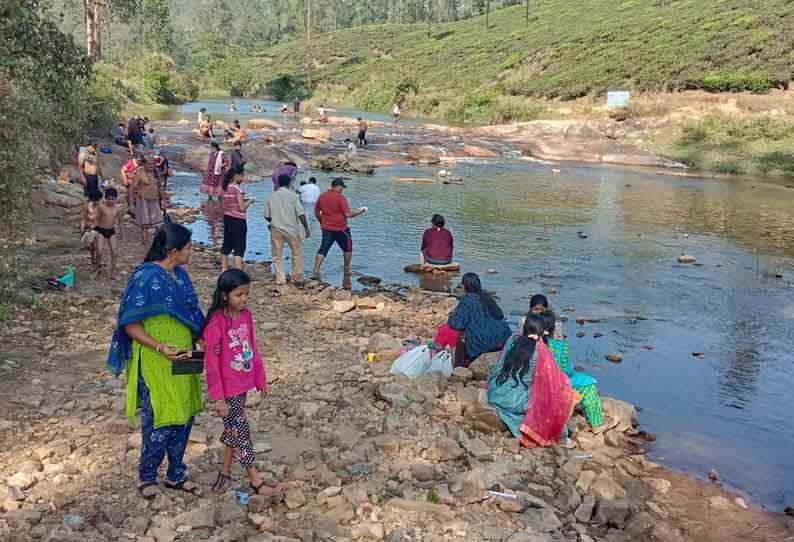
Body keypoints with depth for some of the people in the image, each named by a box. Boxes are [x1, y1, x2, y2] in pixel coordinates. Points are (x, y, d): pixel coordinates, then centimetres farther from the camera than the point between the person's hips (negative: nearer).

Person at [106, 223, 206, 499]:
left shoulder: (180, 275, 5)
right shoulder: (145, 278, -19)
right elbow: (130, 324, -17)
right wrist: (160, 347, -26)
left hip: (183, 360, 8)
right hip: (155, 363, -7)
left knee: (184, 416, 14)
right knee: (159, 420, 4)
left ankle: (176, 474, 31)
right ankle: (147, 477, 26)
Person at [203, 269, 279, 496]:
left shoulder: (246, 315, 0)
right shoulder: (217, 322, -20)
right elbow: (211, 362, -18)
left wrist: (261, 379, 12)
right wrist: (218, 398, -16)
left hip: (243, 384, 7)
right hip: (228, 389, -6)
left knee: (233, 430, 19)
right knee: (240, 432, 4)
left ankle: (225, 472, 35)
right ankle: (256, 481, 15)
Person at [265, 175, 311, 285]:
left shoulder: (272, 197, 2)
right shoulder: (293, 196, -7)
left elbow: (267, 216, 6)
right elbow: (301, 214, -12)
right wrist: (306, 228, -3)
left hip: (276, 230, 2)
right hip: (292, 230, -2)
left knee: (277, 256, 9)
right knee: (297, 253, 12)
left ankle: (280, 279, 6)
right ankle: (297, 278, 14)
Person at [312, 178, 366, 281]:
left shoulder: (322, 196, 4)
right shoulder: (340, 198, -15)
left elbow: (316, 212, 12)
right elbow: (348, 214, -16)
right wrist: (359, 211, -2)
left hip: (326, 228, 5)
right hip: (340, 229, -5)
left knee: (323, 249, 6)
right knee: (347, 248, 16)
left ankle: (316, 271, -7)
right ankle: (347, 270, 25)